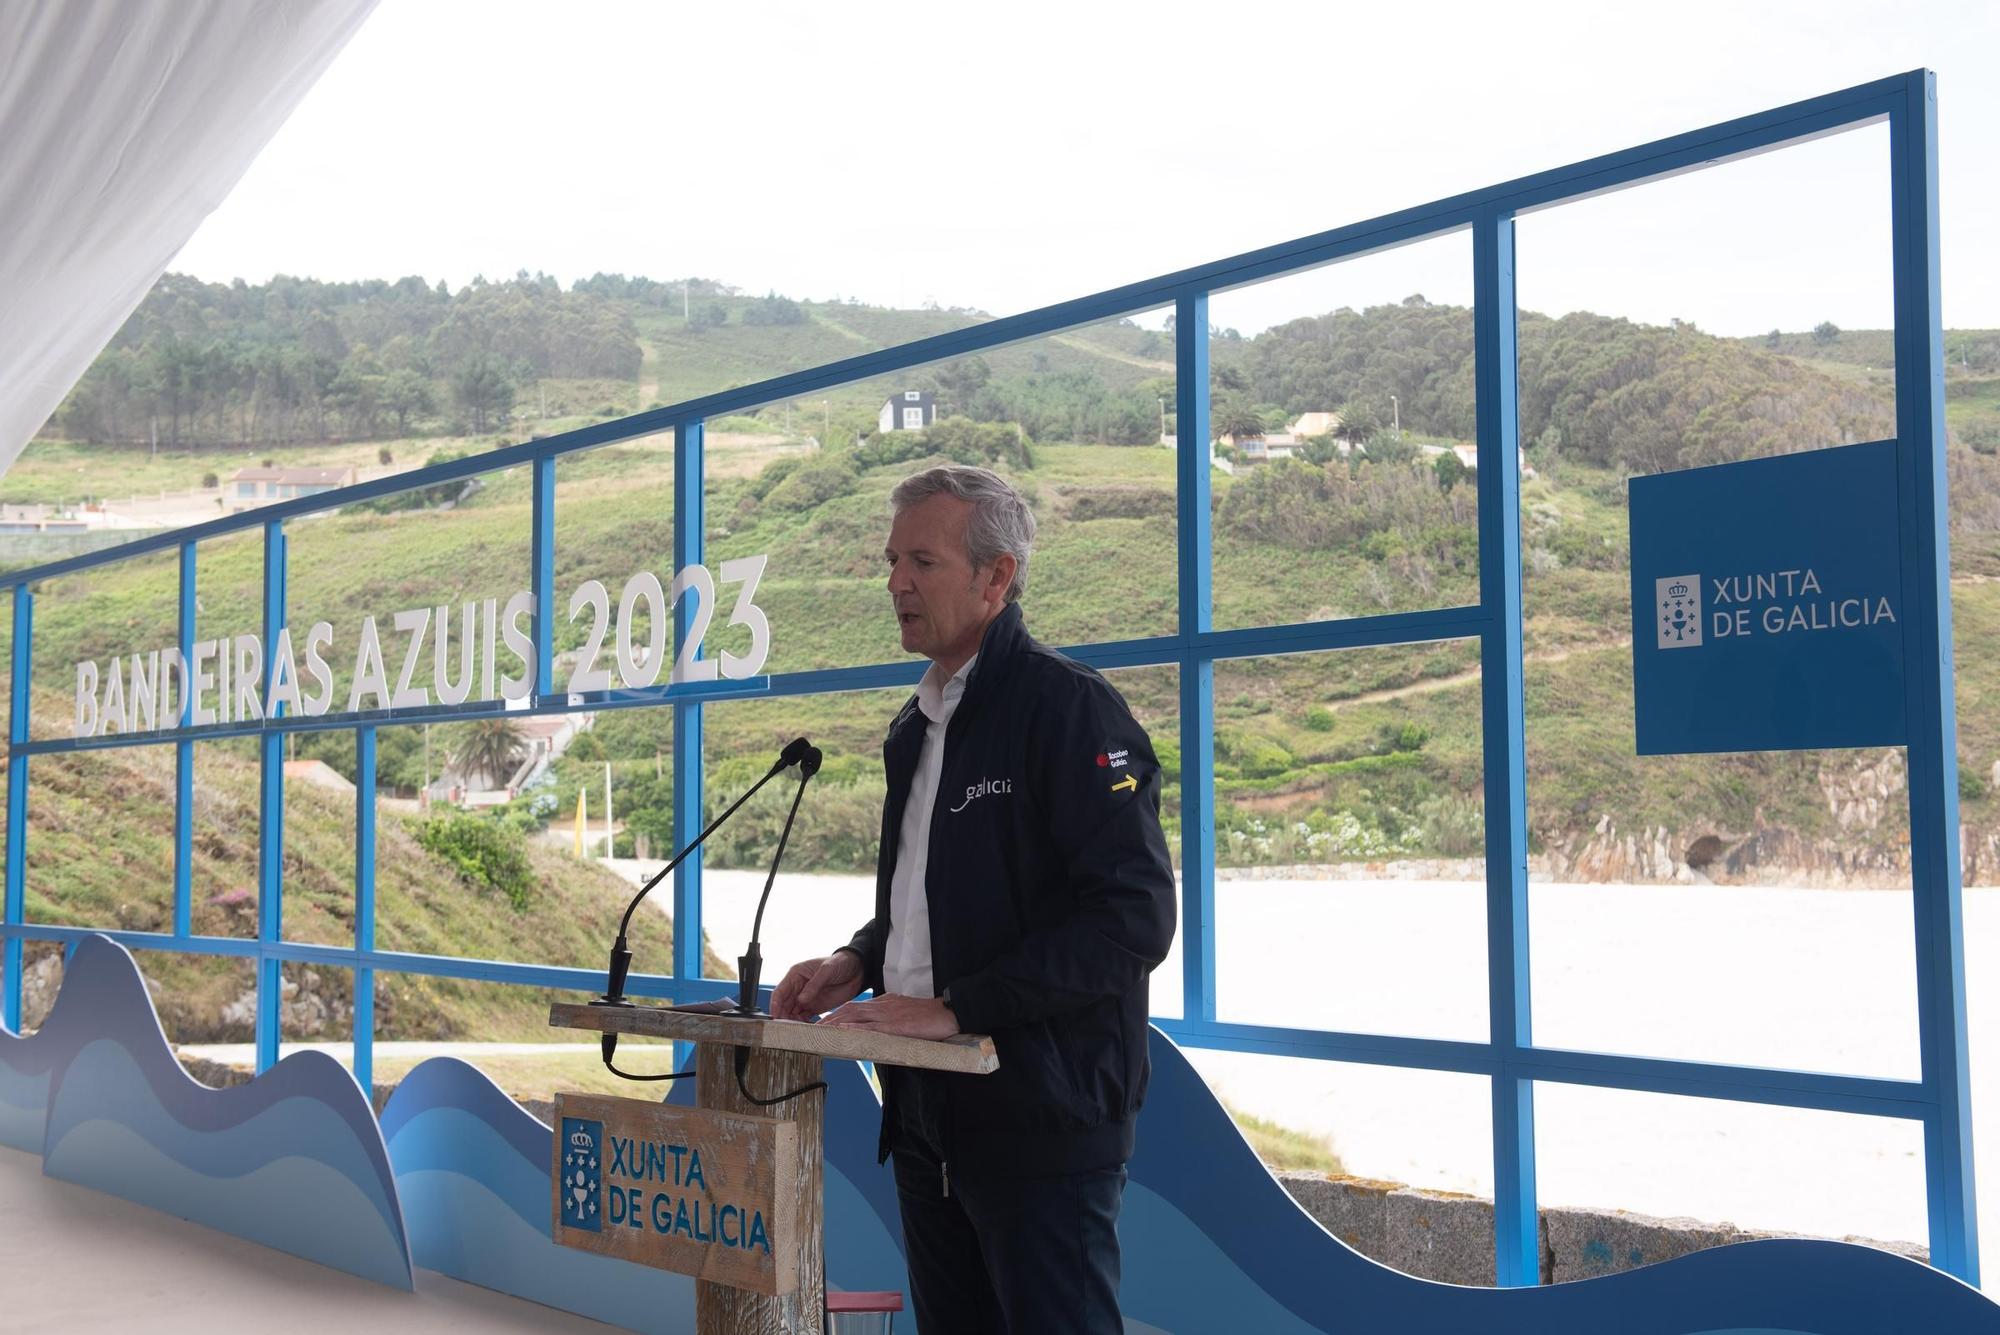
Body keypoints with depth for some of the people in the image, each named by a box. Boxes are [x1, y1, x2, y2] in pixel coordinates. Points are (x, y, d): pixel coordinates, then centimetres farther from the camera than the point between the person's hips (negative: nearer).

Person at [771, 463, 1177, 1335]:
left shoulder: (1067, 707, -13)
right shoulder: (915, 729, 15)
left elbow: (1133, 917, -21)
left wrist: (954, 1009, -22)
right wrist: (858, 961, 6)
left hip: (1042, 1122, -8)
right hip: (929, 1114, 8)